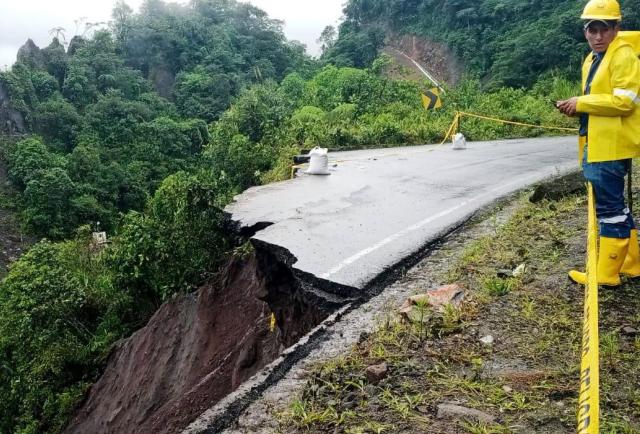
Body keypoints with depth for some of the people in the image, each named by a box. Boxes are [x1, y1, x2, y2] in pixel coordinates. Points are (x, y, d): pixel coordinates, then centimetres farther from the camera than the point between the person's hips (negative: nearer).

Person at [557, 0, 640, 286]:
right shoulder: (592, 60, 19)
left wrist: (581, 103, -14)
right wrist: (576, 108, 3)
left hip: (611, 146, -10)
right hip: (597, 145, 10)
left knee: (610, 208, -5)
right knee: (614, 206, 15)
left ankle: (606, 274, 3)